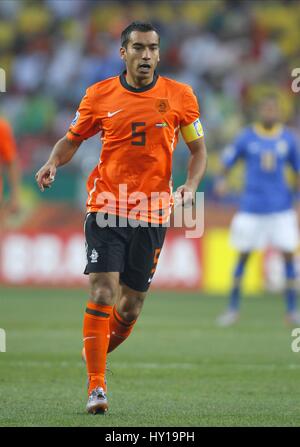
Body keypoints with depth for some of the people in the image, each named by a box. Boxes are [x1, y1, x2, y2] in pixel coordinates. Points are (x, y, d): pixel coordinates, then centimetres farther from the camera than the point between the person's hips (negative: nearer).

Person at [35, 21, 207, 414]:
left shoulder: (179, 96, 2)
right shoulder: (100, 95, 2)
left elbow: (198, 149, 10)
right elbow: (72, 139, 13)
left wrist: (190, 186, -8)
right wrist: (53, 163, -8)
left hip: (152, 215, 1)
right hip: (106, 210, -1)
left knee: (130, 308, 5)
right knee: (103, 294, -13)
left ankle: (98, 354, 34)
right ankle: (96, 386, -7)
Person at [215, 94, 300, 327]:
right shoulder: (247, 137, -1)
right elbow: (228, 160, 5)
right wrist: (222, 180, -12)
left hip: (281, 206, 1)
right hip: (252, 207, -1)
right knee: (243, 255, 3)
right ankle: (233, 309, 14)